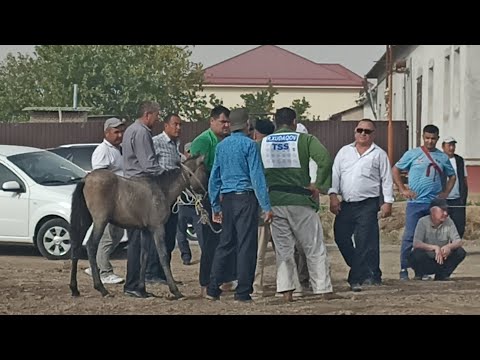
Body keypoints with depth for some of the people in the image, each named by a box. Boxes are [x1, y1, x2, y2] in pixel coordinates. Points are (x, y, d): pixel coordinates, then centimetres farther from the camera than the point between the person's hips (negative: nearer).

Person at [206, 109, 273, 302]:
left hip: (226, 199, 6)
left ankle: (213, 289, 9)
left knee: (225, 244, 11)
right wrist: (266, 206, -12)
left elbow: (214, 178, 14)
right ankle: (243, 292, -2)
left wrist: (215, 206, 21)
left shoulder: (221, 146, 11)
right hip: (245, 197, -6)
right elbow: (257, 176, -12)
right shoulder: (249, 144, -7)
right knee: (246, 245, -2)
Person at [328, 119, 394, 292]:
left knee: (365, 242, -8)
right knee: (341, 237, 3)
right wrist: (333, 195, -1)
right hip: (346, 204, 4)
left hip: (368, 204, -4)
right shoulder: (344, 152, 14)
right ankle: (361, 269, 18)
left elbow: (387, 179, 4)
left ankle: (358, 277, -5)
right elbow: (335, 174, 10)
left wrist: (388, 202, -5)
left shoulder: (379, 154, 6)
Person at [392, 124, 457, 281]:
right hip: (415, 203, -3)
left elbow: (452, 176, 24)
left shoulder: (442, 157, 11)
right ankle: (404, 269, -2)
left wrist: (445, 193, 10)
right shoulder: (413, 154, 2)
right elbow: (395, 169, 6)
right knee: (409, 236, -7)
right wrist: (402, 189, -2)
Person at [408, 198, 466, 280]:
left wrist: (449, 246, -34)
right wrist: (434, 248, -38)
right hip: (425, 261, -3)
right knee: (417, 254, -35)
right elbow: (416, 244, -25)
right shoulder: (423, 222, -15)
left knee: (460, 252, -18)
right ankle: (420, 275, -4)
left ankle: (441, 275, -4)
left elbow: (458, 242, -10)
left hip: (442, 259, 3)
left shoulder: (449, 222, -5)